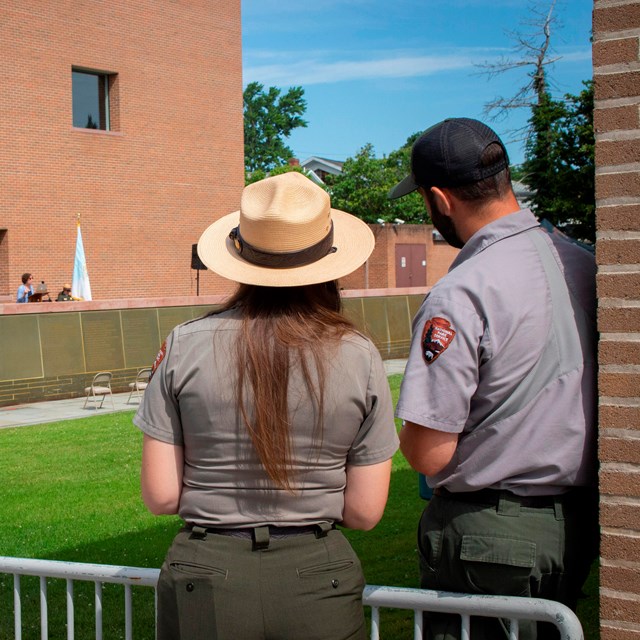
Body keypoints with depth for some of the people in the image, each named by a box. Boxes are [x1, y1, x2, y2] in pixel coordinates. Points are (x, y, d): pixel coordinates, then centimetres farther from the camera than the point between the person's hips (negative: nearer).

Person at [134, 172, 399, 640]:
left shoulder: (185, 346, -8)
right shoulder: (360, 356, -7)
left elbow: (160, 497, -6)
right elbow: (365, 512, -4)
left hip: (204, 576, 0)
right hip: (317, 579, 0)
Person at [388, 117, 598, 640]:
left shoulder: (461, 295, -22)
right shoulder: (585, 264, 1)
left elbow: (428, 454, -20)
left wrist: (404, 435, 0)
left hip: (487, 535, -7)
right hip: (582, 525, 7)